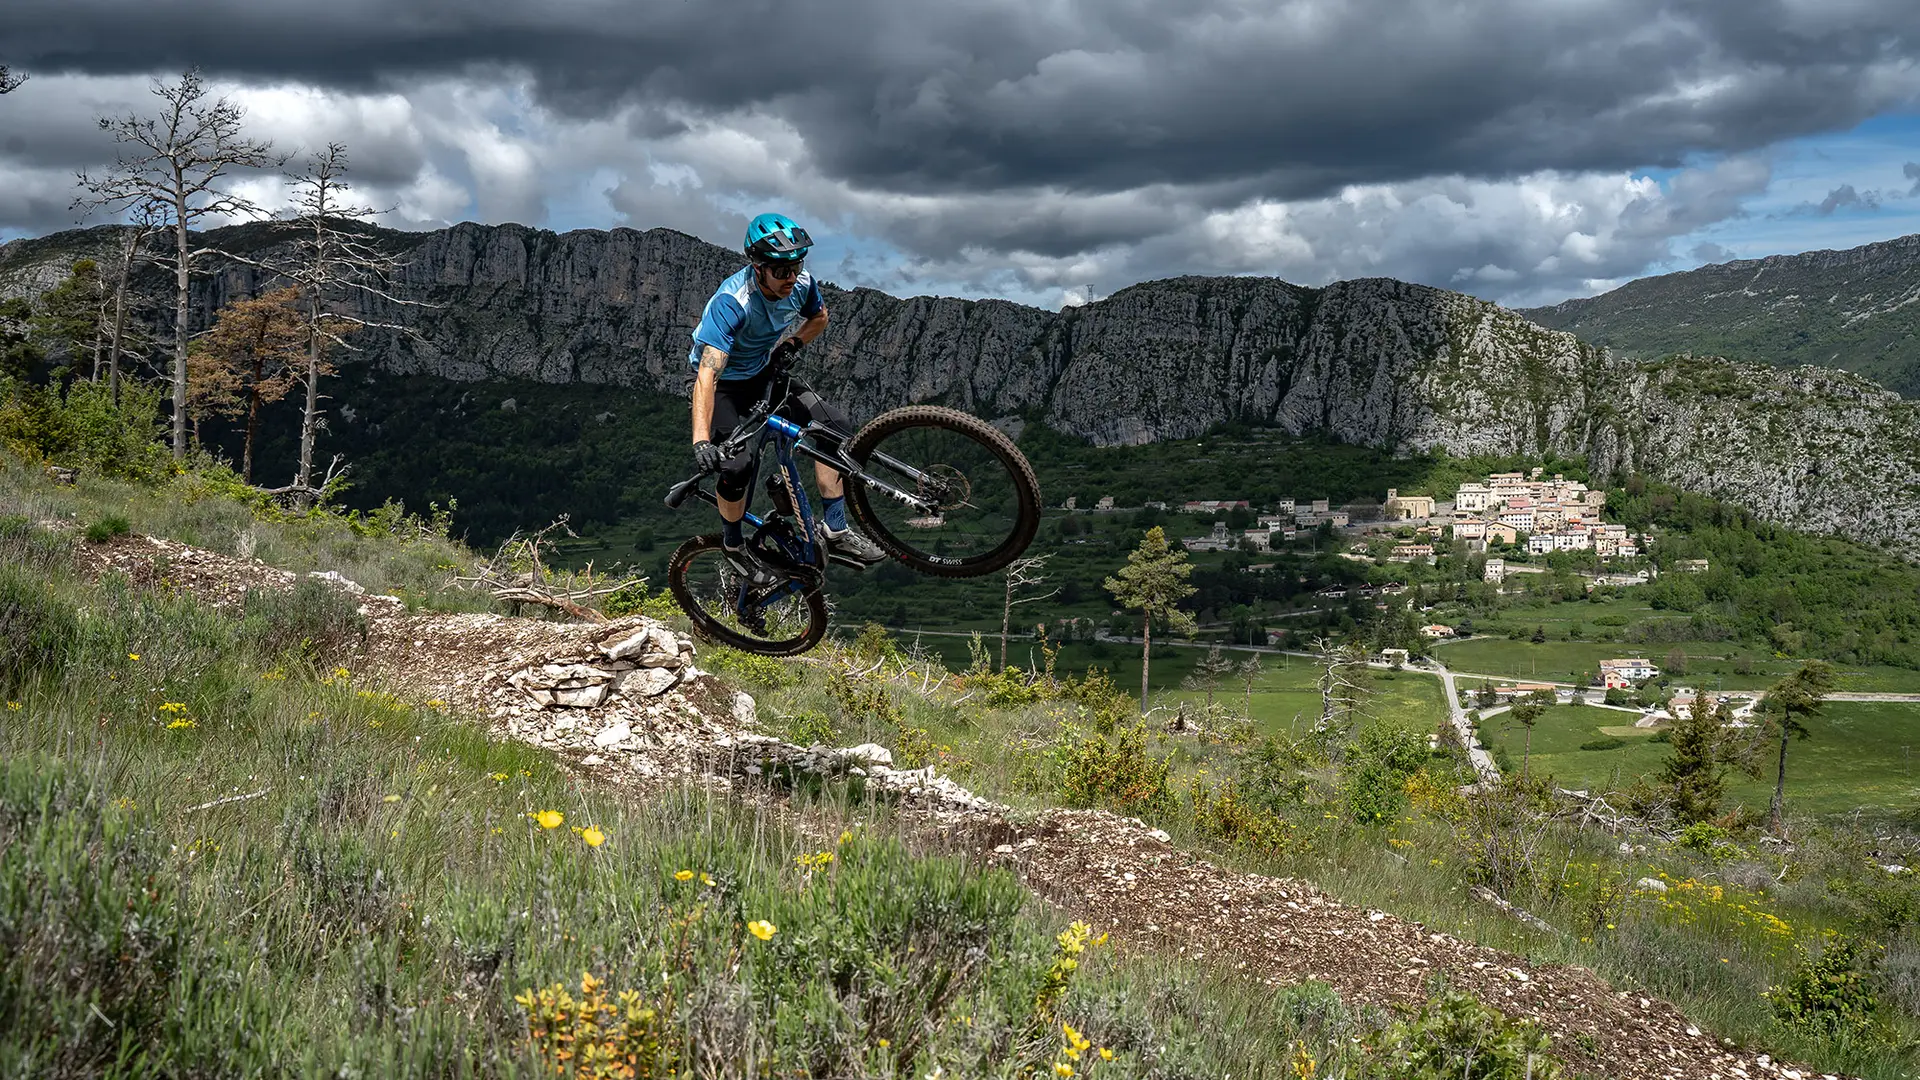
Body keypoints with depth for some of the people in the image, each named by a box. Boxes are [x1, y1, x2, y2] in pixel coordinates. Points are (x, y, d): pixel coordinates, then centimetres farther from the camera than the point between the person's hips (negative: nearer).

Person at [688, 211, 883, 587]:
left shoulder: (801, 283, -17)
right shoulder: (732, 302, -35)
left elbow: (819, 317, 9)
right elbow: (707, 374, -43)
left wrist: (792, 345, -11)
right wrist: (701, 440, -54)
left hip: (764, 374, 6)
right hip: (724, 384, -6)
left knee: (834, 424, -10)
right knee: (737, 464, -24)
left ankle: (836, 530, -3)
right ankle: (733, 545, 3)